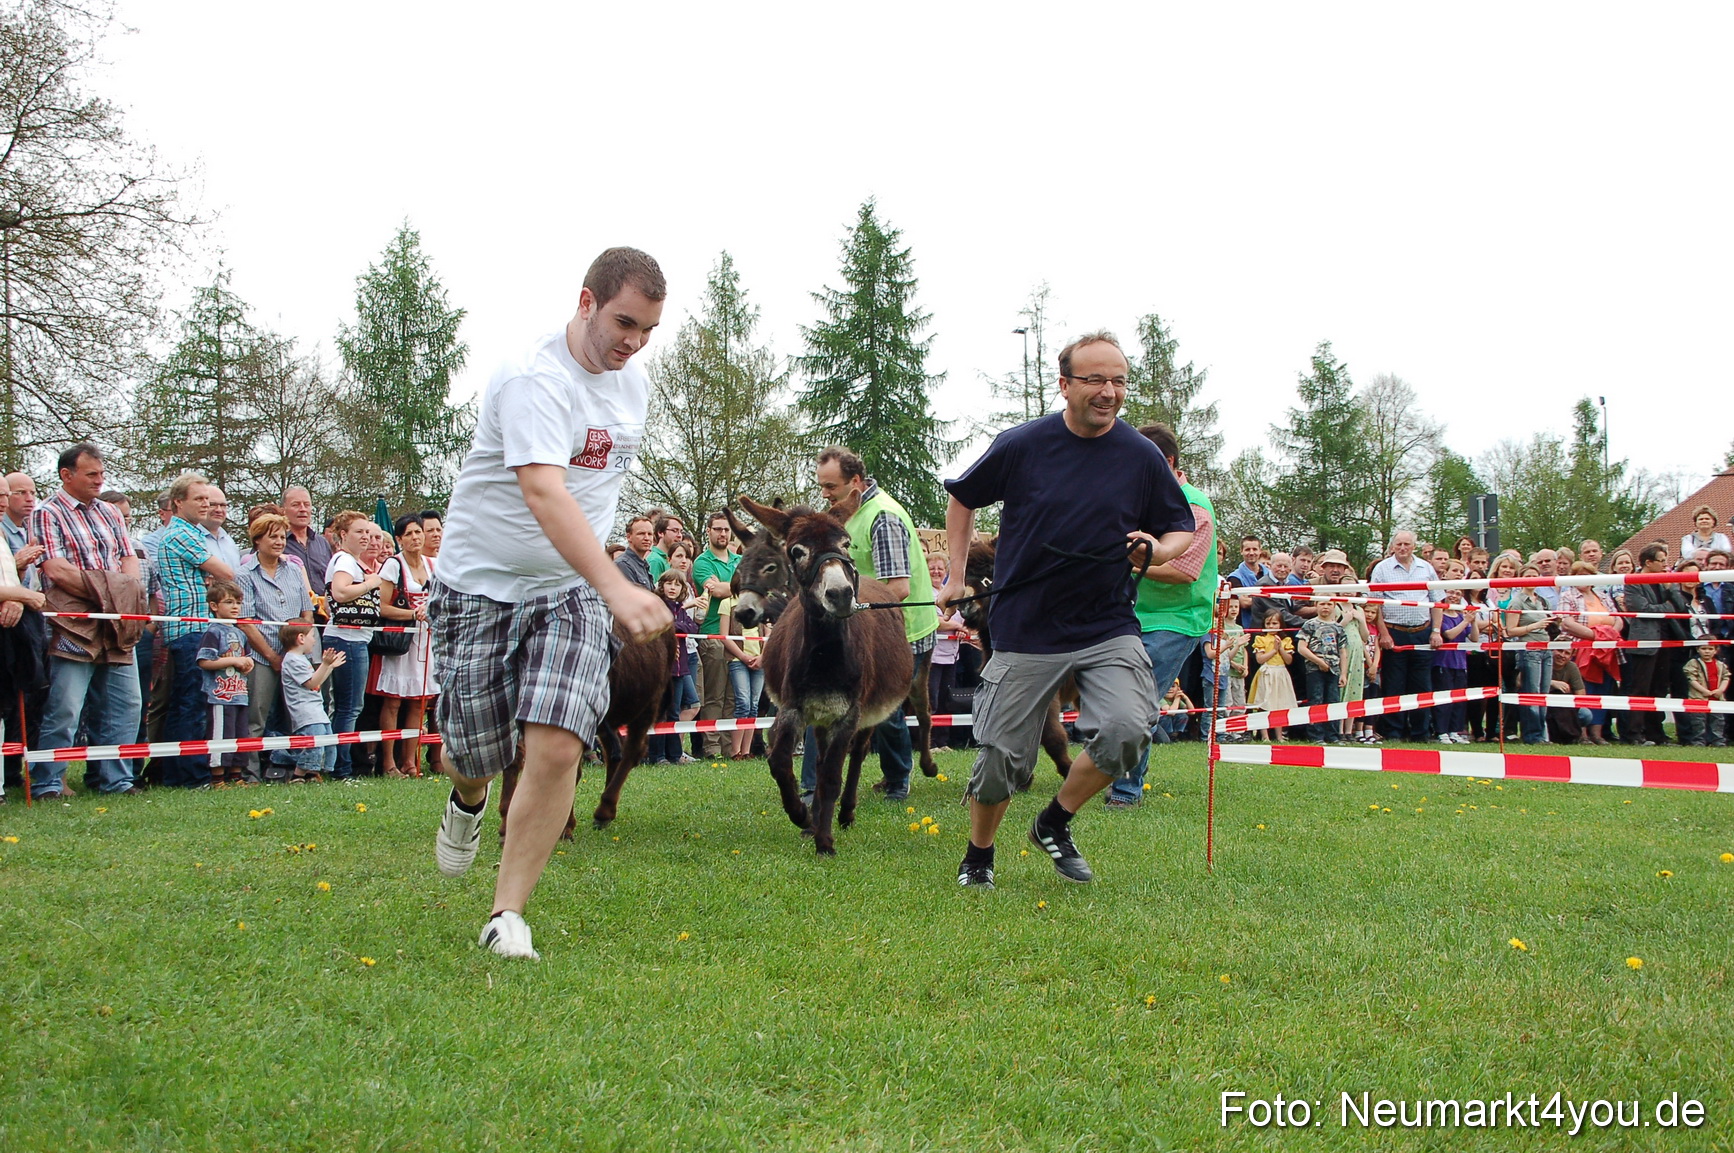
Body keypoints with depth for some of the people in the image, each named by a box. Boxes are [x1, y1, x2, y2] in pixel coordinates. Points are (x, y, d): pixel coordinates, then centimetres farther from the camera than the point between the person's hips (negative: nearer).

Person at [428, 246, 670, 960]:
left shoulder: (634, 382, 4)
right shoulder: (534, 378, -22)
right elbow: (543, 492, -37)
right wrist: (615, 586, -49)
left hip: (572, 590, 4)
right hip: (480, 584, -4)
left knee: (557, 747, -14)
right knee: (476, 755, 6)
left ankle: (507, 915, -1)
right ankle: (467, 802, 46)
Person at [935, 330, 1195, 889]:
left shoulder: (1142, 456, -1)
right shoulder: (1021, 445, -4)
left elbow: (1181, 529, 11)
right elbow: (962, 498, 12)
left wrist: (1156, 549, -12)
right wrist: (956, 576, 9)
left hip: (1108, 628, 1)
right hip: (1026, 629, -1)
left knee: (1125, 730, -22)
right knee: (1001, 757, 3)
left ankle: (1055, 823, 5)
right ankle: (978, 855, 31)